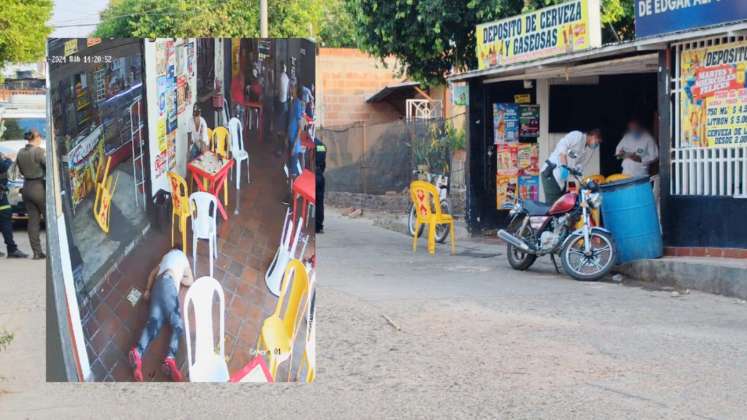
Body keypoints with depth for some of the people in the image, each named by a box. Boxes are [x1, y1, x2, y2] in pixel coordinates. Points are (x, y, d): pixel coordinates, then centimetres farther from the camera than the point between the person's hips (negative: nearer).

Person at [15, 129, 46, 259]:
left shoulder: (21, 152, 5)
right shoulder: (39, 151, -15)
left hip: (26, 187, 6)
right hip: (39, 187, -6)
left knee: (33, 220, 7)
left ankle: (37, 251, 5)